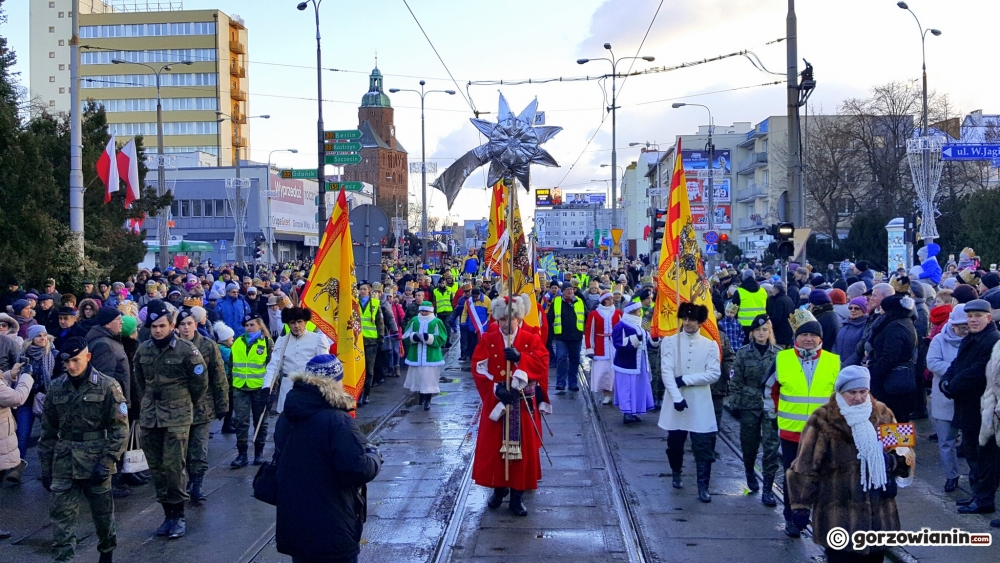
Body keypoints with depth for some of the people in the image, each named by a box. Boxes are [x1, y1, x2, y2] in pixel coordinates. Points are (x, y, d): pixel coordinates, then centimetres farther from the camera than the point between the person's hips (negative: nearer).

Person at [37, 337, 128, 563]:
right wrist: (45, 468, 8)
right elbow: (48, 431, 10)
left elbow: (119, 428, -7)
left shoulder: (107, 386, -6)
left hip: (96, 461, -2)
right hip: (64, 463, 2)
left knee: (103, 512, 12)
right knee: (61, 515, -2)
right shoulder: (57, 388, 4)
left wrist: (106, 462, -14)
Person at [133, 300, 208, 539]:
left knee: (174, 466, -8)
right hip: (149, 416, 5)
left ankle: (178, 515, 4)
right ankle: (168, 512, 19)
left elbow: (200, 381, -2)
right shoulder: (143, 350, 4)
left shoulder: (186, 350, -11)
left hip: (177, 417, -5)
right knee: (156, 466, 8)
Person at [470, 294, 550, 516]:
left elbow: (542, 362, -14)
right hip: (496, 400, 0)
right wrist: (495, 388, -21)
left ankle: (517, 496, 9)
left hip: (523, 403, 0)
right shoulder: (488, 340, 0)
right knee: (493, 445, 6)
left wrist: (519, 357, -29)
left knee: (523, 446, 1)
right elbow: (479, 368, -8)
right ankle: (498, 489, 23)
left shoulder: (531, 339, 0)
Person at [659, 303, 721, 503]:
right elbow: (666, 372, -9)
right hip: (676, 401, 0)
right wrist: (676, 397, -20)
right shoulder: (670, 342, -1)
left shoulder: (710, 345, 2)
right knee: (675, 443, 13)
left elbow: (714, 373, -7)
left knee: (703, 447, -3)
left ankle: (703, 486, 3)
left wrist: (686, 379, -14)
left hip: (700, 404, 0)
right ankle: (676, 473, 38)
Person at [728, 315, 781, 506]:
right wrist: (735, 404, 0)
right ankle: (750, 473, 41)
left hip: (770, 406, -1)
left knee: (771, 446, -6)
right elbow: (736, 381, 2)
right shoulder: (743, 353, 0)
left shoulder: (778, 353, 0)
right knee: (749, 443, 12)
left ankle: (768, 489, -2)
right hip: (749, 405, 1)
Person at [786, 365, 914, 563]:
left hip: (878, 511, 5)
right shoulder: (823, 421, -12)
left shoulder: (882, 415, 3)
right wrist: (801, 505, -7)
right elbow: (805, 467, -8)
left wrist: (896, 460, -11)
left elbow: (902, 451, 13)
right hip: (839, 515, -5)